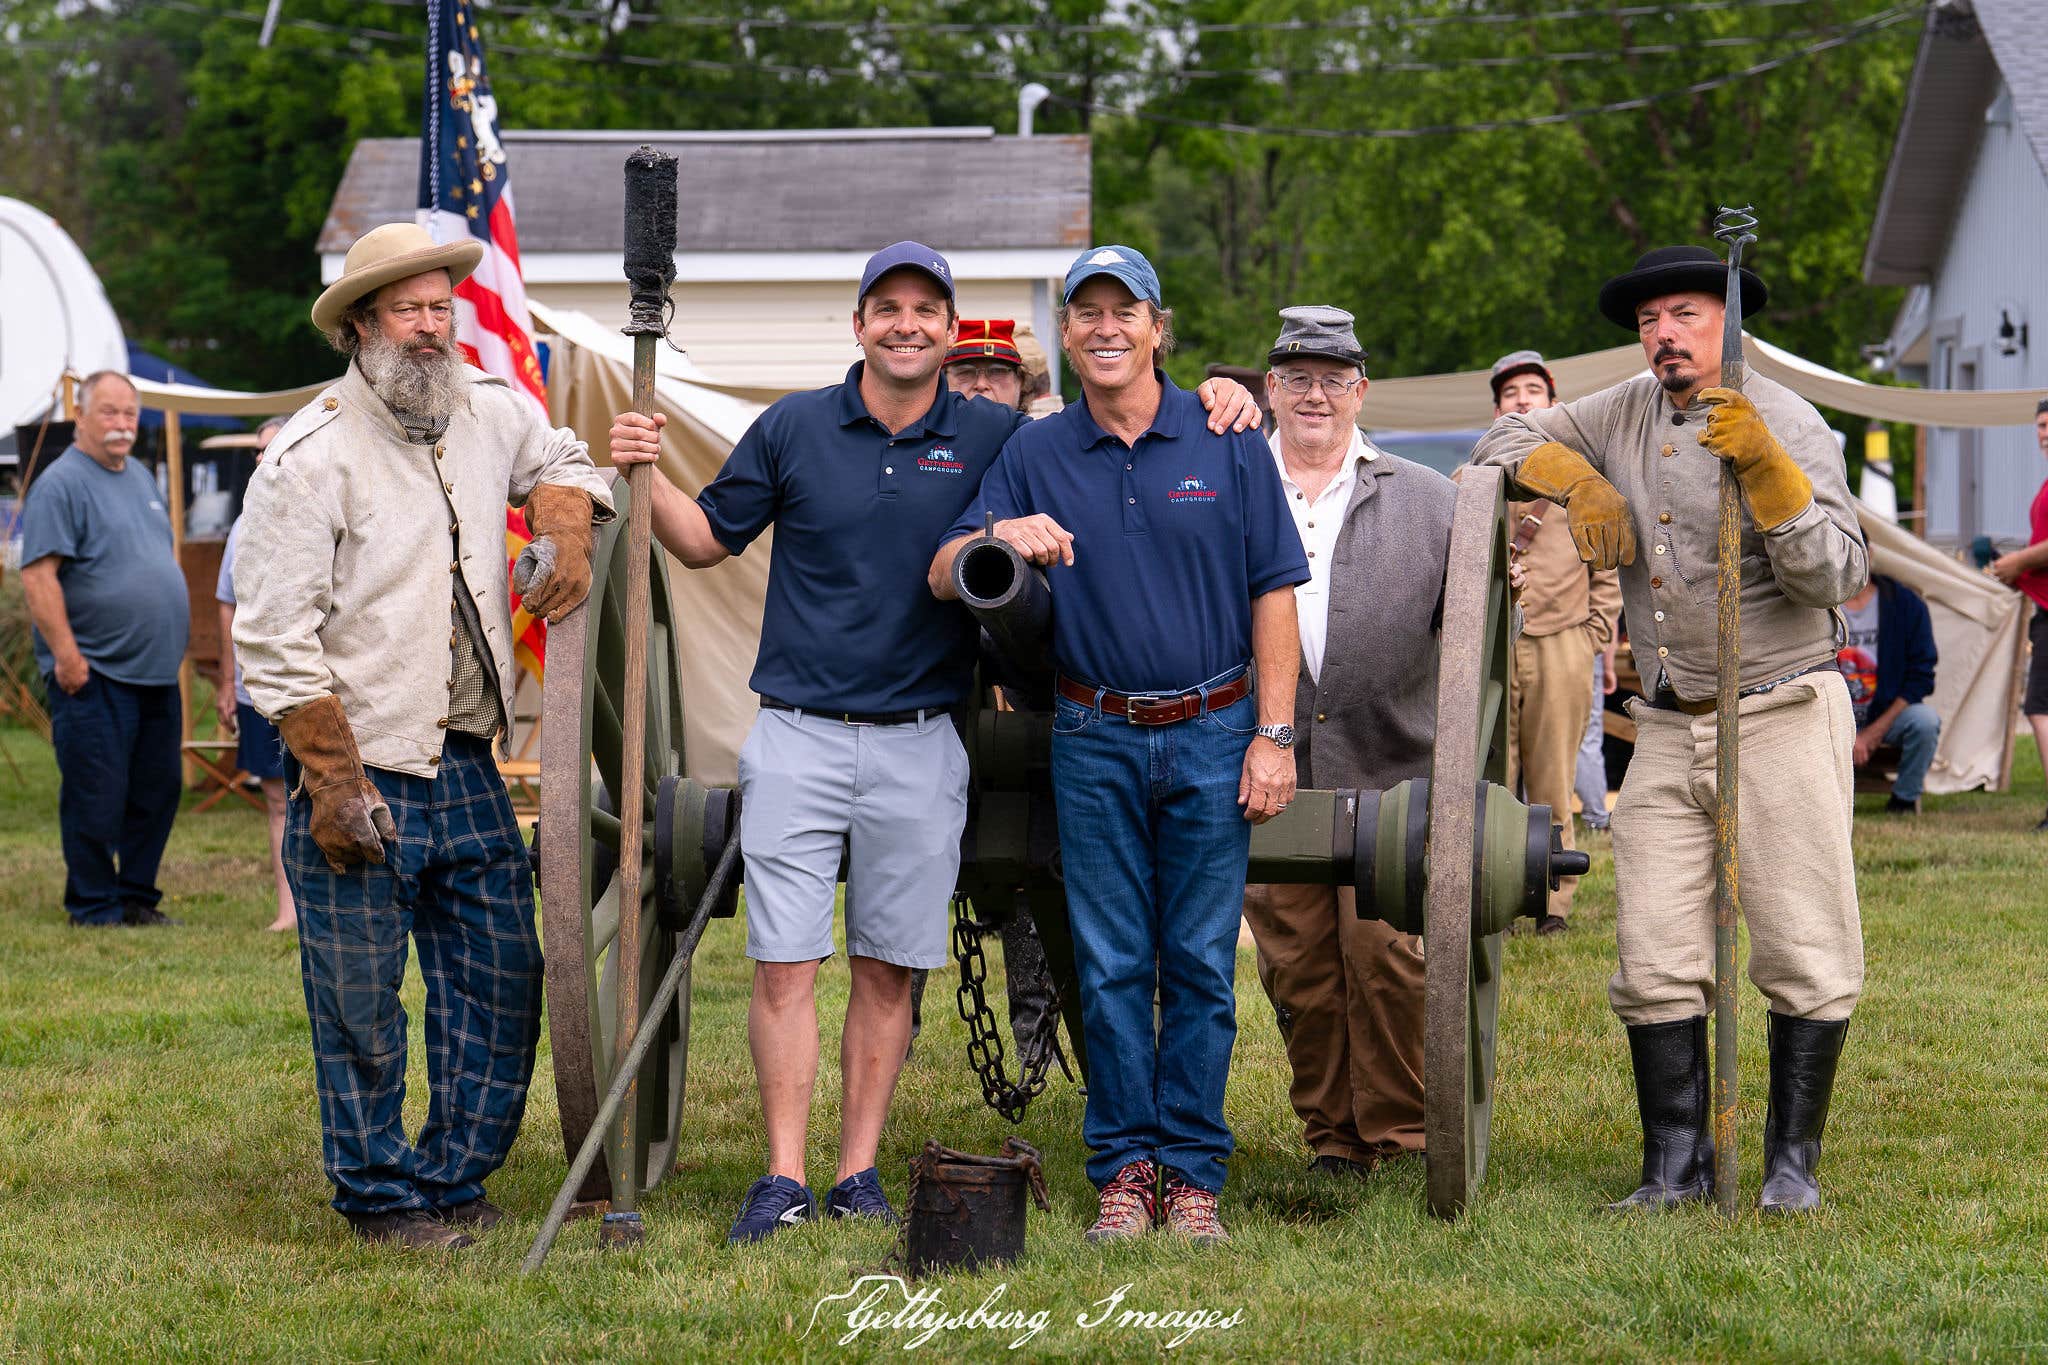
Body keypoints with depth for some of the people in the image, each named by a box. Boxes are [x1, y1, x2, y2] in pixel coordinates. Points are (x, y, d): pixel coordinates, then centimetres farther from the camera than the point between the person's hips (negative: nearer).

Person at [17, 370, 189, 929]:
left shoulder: (141, 478, 17)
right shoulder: (61, 484, -9)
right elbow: (37, 574, -16)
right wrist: (66, 654, -20)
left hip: (157, 673, 8)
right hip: (96, 674, -8)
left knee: (157, 791, 10)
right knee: (97, 797, -4)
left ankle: (138, 899, 20)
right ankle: (95, 910, 5)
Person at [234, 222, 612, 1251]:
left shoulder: (491, 412, 6)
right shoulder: (310, 457, -13)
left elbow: (558, 462, 31)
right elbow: (274, 640, -13)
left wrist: (563, 530, 7)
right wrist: (333, 780, -16)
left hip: (467, 768, 6)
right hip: (358, 770, -6)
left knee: (503, 978, 7)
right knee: (361, 1004, 1)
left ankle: (455, 1179, 22)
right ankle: (380, 1194, 17)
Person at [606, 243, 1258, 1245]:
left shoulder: (994, 438, 4)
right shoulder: (793, 429, 4)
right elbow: (707, 539, 12)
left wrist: (1218, 400, -4)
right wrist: (644, 475, -6)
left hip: (919, 746, 1)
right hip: (797, 738, -1)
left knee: (889, 970, 6)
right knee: (784, 964, -4)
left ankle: (859, 1174, 14)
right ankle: (783, 1180, 0)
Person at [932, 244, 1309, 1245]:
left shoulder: (1228, 445, 2)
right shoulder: (1034, 456, 5)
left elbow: (1272, 593, 2)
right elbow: (943, 576, -1)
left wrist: (1273, 735, -5)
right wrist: (1000, 537, -23)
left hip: (1211, 735, -1)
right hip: (1094, 740, 1)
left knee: (1201, 963, 2)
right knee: (1111, 965, 3)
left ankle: (1193, 1172, 8)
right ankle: (1124, 1169, 10)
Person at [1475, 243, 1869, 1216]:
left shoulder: (1786, 425, -7)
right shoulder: (1626, 414, 8)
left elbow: (1836, 578, -16)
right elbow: (1506, 439, 19)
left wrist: (1766, 468, -28)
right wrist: (1579, 480, -1)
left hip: (1783, 716, -5)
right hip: (1667, 729, 5)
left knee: (1803, 954, -3)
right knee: (1654, 959, 0)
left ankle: (1792, 1163, 6)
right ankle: (1678, 1164, 6)